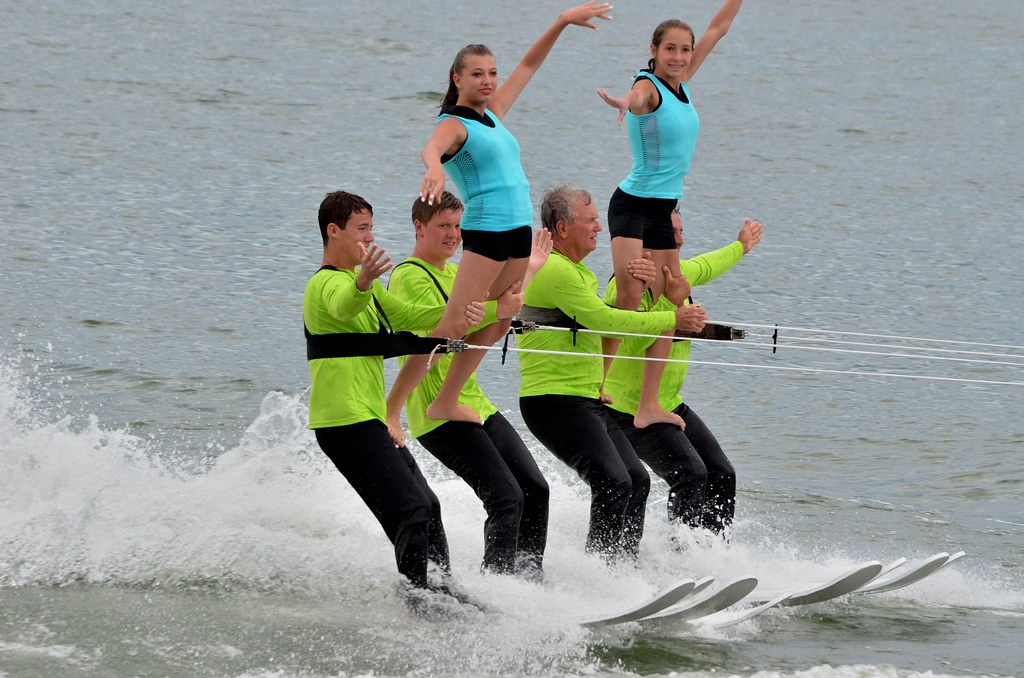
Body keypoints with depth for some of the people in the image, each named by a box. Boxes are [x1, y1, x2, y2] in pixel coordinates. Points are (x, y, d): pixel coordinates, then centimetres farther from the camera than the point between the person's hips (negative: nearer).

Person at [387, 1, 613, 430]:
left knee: (495, 326, 9)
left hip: (519, 232, 9)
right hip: (485, 230, -9)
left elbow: (528, 67, 25)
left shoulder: (493, 114, 15)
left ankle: (446, 402, 15)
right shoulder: (454, 124, -8)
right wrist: (435, 169, -54)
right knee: (453, 327, -13)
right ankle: (392, 407, -12)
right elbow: (432, 148, -31)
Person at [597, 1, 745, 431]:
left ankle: (648, 405, 7)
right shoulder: (649, 87, -14)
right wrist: (625, 102, -64)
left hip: (663, 211, 8)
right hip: (632, 205, -8)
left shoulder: (680, 84, 8)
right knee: (629, 300, -21)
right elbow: (637, 95, -41)